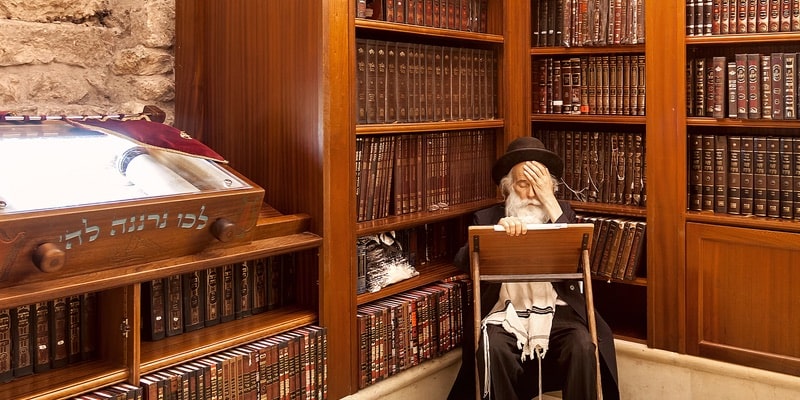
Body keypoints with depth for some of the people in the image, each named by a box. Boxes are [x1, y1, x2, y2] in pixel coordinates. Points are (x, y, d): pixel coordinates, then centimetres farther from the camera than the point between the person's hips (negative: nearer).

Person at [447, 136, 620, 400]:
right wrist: (497, 230, -24)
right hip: (506, 314, -1)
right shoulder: (488, 218, 9)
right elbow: (463, 262, -7)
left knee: (583, 346, -29)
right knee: (493, 349, -31)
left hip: (557, 312, 1)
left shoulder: (562, 212, 13)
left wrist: (549, 199, -10)